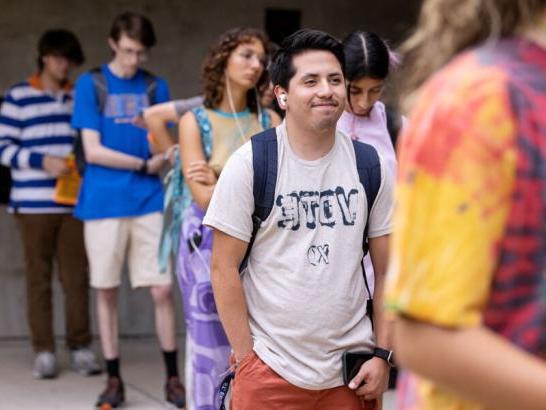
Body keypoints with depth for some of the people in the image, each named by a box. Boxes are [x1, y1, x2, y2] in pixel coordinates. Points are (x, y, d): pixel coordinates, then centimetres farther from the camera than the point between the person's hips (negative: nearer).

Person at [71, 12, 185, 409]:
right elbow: (93, 151, -5)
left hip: (147, 202, 2)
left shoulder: (156, 87, 8)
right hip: (103, 204, -1)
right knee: (107, 291, 5)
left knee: (162, 289, -2)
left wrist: (167, 152, -15)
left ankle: (173, 378, 9)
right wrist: (144, 163, -6)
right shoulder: (91, 84, 0)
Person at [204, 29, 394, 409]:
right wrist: (246, 359, -7)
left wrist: (382, 355, 1)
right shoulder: (249, 164, -6)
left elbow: (387, 269, 7)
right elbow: (225, 268, -4)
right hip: (270, 372, -2)